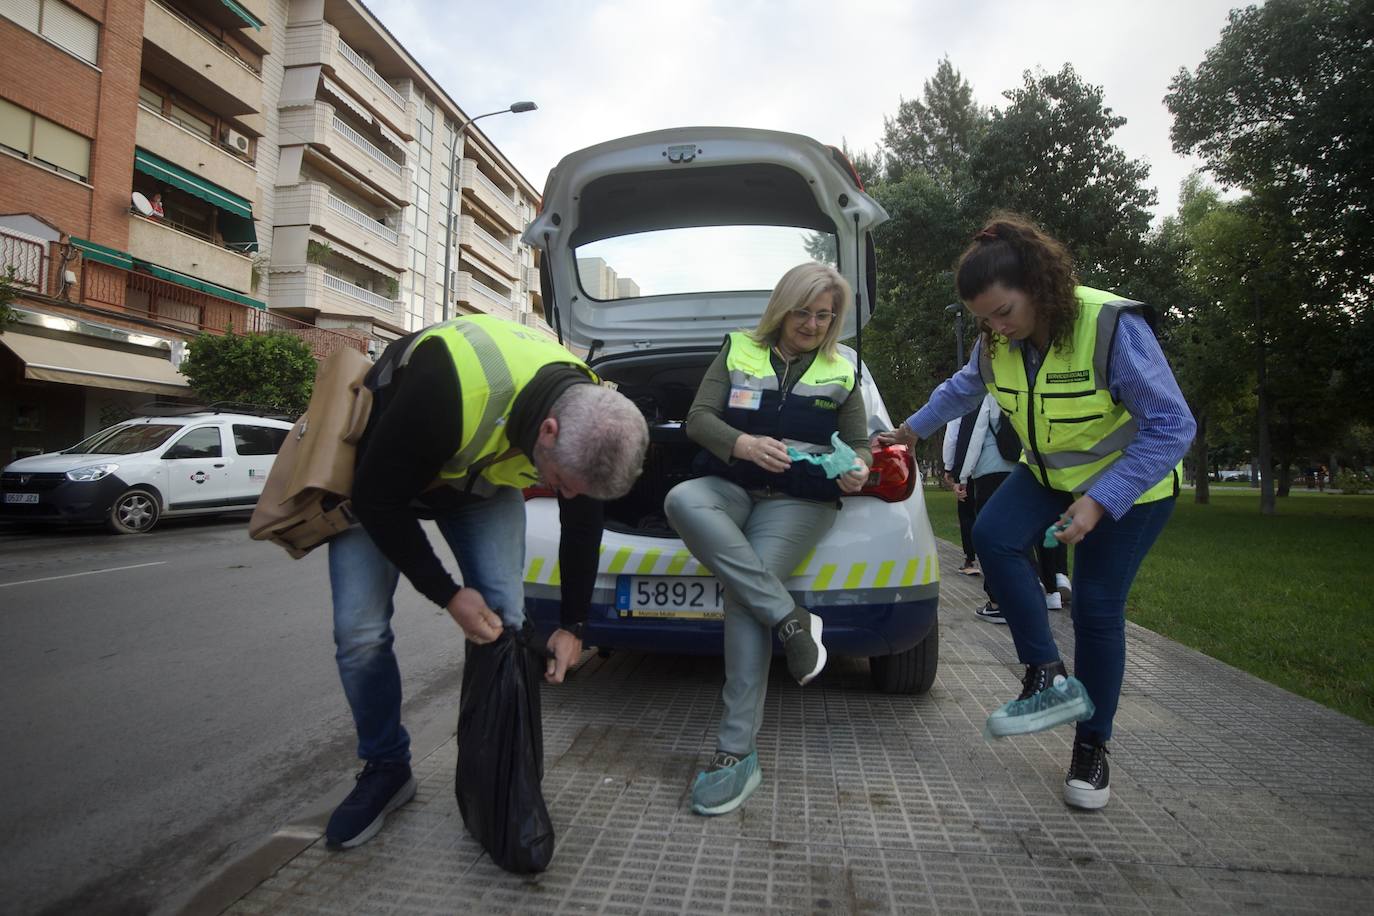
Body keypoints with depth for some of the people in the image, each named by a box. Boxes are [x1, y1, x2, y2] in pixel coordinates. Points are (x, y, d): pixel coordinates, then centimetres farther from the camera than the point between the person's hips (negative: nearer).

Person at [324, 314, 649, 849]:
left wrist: (573, 626, -4)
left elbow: (582, 526, -8)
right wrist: (448, 596, -24)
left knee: (506, 622, -10)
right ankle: (385, 768, 16)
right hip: (377, 475, -2)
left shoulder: (589, 417, -26)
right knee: (360, 634, -10)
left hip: (484, 479, 3)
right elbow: (379, 499, -28)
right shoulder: (448, 388, -44)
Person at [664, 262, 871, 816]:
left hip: (800, 501, -1)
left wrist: (857, 470, -11)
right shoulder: (738, 353, 11)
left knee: (744, 595, -29)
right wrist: (742, 444, -19)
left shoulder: (841, 373, 15)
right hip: (731, 487, 2)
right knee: (681, 501, -36)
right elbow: (698, 418, 3)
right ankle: (789, 620, -35)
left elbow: (858, 443, 15)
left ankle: (738, 755, -26)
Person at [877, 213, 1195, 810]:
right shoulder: (998, 341, -12)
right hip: (1048, 472, 5)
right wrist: (913, 429, 13)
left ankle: (1092, 746, 17)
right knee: (993, 537, -21)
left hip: (1131, 482, -5)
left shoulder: (1114, 328, -30)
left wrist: (1101, 501, -35)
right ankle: (1048, 677, -8)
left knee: (1097, 606, -3)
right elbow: (966, 386, 12)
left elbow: (1171, 427, -28)